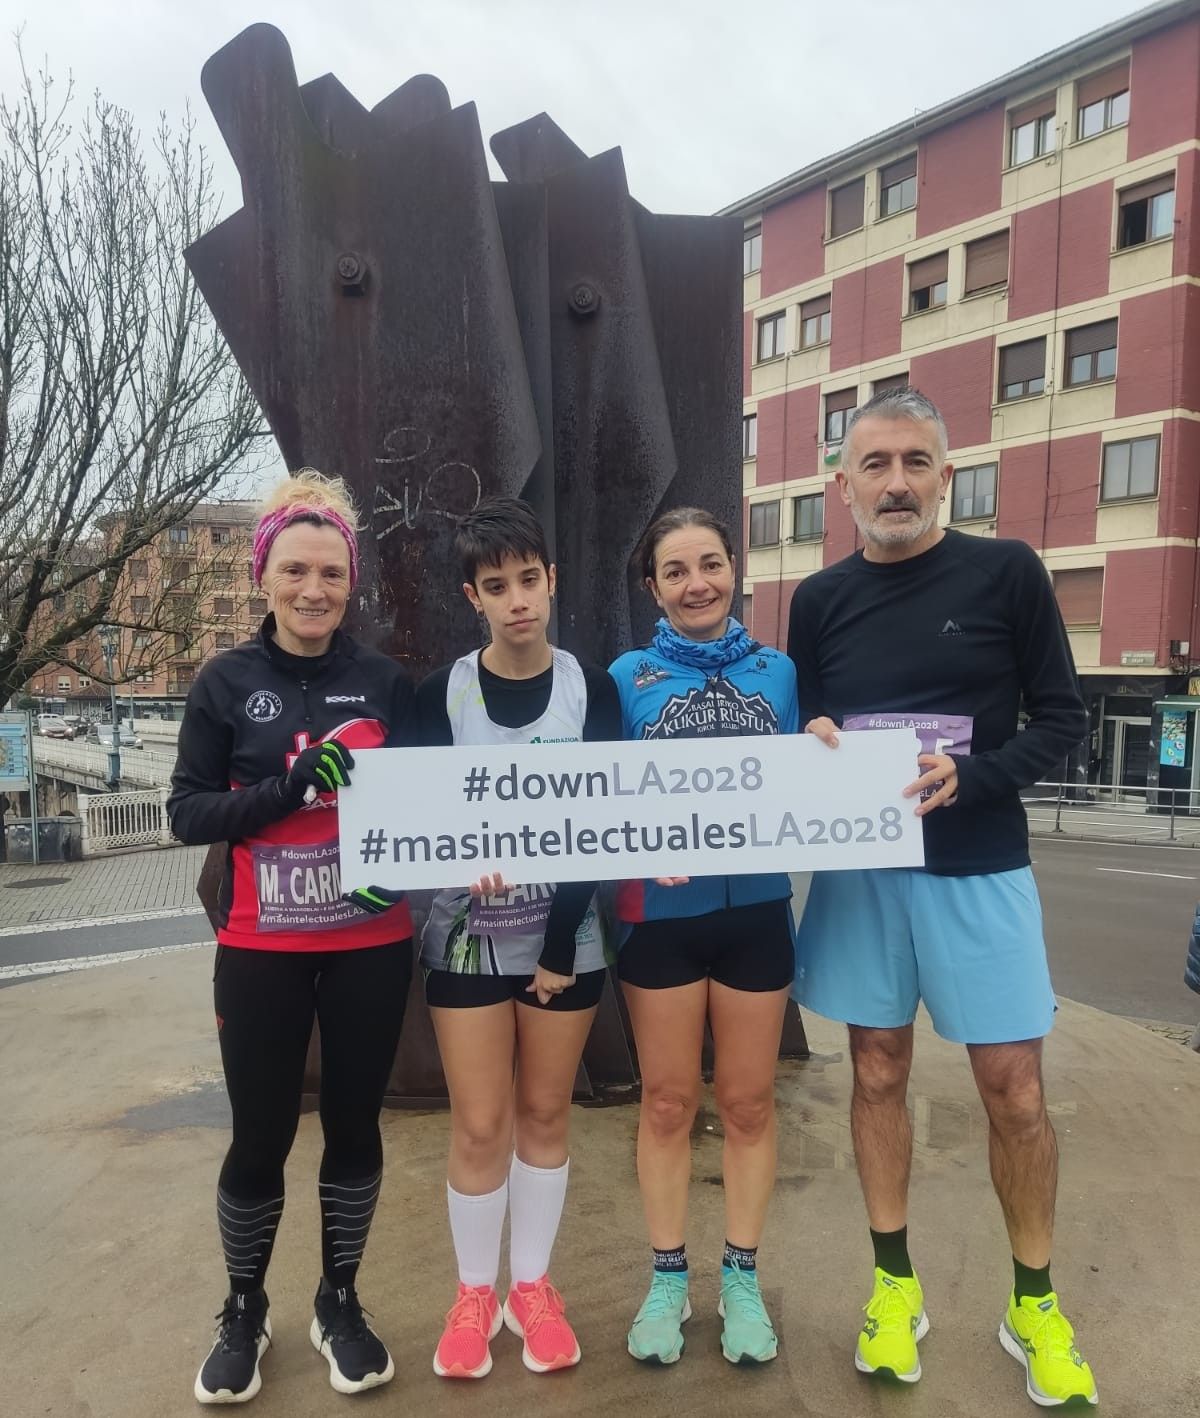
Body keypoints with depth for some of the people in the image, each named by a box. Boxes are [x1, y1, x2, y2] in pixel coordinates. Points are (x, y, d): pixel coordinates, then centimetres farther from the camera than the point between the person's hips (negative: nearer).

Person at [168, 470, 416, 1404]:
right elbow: (187, 813, -5)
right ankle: (244, 1311, 35)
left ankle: (340, 1303, 36)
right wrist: (289, 786, -20)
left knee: (355, 1123, 13)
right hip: (261, 950, -1)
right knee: (260, 1135, 9)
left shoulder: (387, 682, 1)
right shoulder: (226, 684, -1)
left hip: (371, 946, 1)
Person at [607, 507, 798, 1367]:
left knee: (748, 1102, 13)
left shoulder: (779, 673, 4)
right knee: (668, 1101, 11)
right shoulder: (628, 677, -1)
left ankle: (742, 1280, 31)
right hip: (661, 915, -1)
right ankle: (668, 1279, 30)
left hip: (755, 911, 1)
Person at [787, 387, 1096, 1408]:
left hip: (978, 870, -2)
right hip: (858, 870, 2)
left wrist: (971, 776, -19)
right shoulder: (819, 600, 5)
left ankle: (1035, 1305, 27)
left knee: (1014, 1089, 5)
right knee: (878, 1075, 11)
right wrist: (807, 743, -11)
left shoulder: (1006, 572, -3)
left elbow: (1063, 718, -3)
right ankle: (895, 1284, 28)